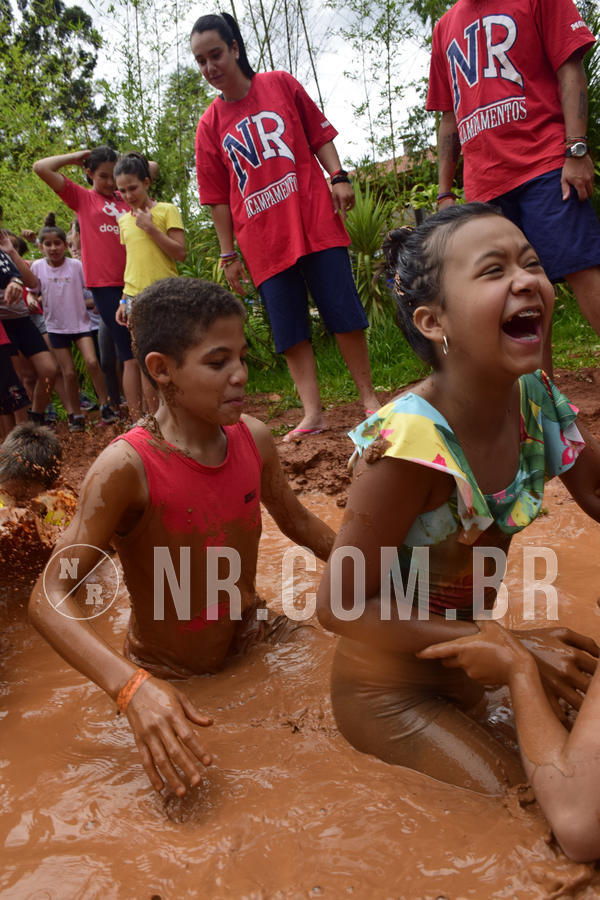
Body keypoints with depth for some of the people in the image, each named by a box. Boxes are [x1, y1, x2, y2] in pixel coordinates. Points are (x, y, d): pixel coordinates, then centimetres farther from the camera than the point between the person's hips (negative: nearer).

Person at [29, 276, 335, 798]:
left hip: (253, 642, 5)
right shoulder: (126, 468, -27)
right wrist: (133, 686, -44)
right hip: (171, 680, -5)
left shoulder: (254, 440, -10)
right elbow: (50, 597, -30)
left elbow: (300, 524, 8)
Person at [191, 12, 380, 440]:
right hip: (263, 242, 2)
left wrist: (339, 177, -6)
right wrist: (229, 254, 7)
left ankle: (369, 397, 11)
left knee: (344, 313, -1)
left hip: (316, 223, -1)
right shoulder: (210, 124, 10)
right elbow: (219, 199, 9)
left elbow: (319, 135, 10)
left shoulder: (281, 84, 8)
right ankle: (312, 413, 6)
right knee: (290, 329, 0)